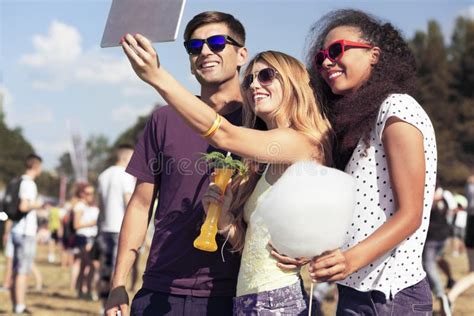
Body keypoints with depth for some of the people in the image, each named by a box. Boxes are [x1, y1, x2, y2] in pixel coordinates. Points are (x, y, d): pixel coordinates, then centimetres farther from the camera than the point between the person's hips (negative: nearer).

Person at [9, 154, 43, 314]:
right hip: (26, 232, -9)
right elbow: (23, 206, -26)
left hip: (17, 230, 9)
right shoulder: (28, 184, -15)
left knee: (17, 270, 14)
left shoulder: (18, 182, 14)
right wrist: (35, 205, -9)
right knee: (23, 271, -5)